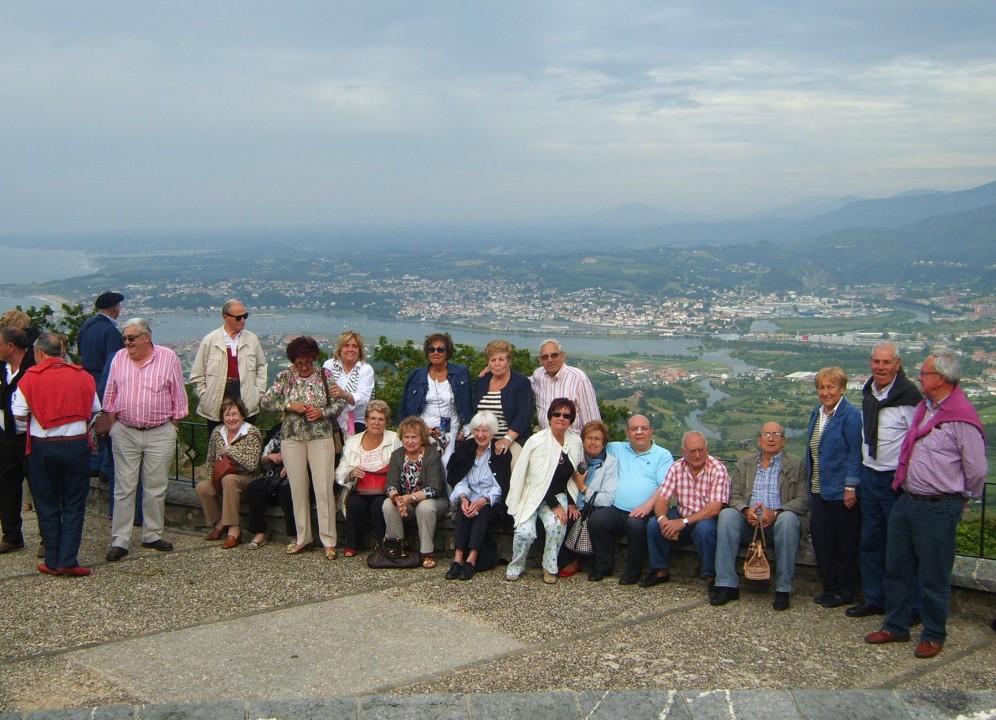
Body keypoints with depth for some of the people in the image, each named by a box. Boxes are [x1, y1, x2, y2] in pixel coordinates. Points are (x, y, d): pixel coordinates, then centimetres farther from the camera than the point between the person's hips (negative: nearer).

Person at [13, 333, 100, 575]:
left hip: (43, 447, -1)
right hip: (77, 445, 1)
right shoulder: (82, 375, 3)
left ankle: (53, 562, 14)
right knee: (74, 505, 8)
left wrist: (39, 416, 13)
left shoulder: (31, 376, -5)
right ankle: (68, 561, 1)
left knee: (47, 506, 11)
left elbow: (19, 414, -7)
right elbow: (95, 411, 8)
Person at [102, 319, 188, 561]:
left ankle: (153, 535, 18)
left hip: (160, 434, -1)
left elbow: (178, 395, 2)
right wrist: (112, 422, 7)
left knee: (156, 488, 6)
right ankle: (120, 541, 3)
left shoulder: (168, 358, -2)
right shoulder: (119, 358, 5)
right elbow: (110, 393, 12)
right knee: (124, 488, 1)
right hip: (124, 433, 1)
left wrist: (173, 424, 1)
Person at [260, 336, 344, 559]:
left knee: (324, 489, -5)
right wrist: (290, 406, -14)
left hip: (321, 438, -1)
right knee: (298, 489, 7)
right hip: (292, 438, 2)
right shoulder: (285, 377, 2)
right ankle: (302, 538, 19)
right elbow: (265, 401, -3)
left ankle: (329, 541, 2)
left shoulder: (325, 375, 1)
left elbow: (339, 403, 3)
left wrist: (322, 412, -15)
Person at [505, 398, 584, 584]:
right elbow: (538, 479, -16)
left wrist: (572, 503, 3)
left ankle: (550, 568, -7)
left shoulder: (576, 442, 2)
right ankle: (515, 567, 3)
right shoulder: (537, 441, -15)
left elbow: (576, 476, 13)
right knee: (525, 532, -26)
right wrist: (554, 506, -18)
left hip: (558, 496, 3)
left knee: (556, 524, -28)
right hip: (532, 496, -3)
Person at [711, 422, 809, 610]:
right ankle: (726, 585, -27)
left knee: (788, 519, -35)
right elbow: (734, 496, 8)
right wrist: (746, 510, -16)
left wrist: (775, 513, -20)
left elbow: (803, 501, -4)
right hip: (749, 522, 2)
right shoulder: (744, 464, 16)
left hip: (779, 522, -2)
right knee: (727, 514, -26)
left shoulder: (796, 464, 7)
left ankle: (783, 589, -28)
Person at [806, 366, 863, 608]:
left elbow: (855, 453, -15)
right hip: (819, 490, 7)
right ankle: (830, 587, 19)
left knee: (846, 543, 4)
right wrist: (810, 484, 16)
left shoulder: (850, 415, -12)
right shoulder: (817, 414, 13)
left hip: (841, 491, -7)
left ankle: (845, 591, 14)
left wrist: (851, 487, -18)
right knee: (820, 539, 7)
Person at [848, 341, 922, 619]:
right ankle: (874, 599, 28)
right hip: (869, 476, 8)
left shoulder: (908, 395, -17)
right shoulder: (868, 392, 9)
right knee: (870, 543, 15)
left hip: (897, 479, -8)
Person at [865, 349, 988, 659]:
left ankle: (934, 636, 20)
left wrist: (960, 500, 4)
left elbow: (977, 470, -10)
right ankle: (895, 626, 29)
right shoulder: (924, 407, 10)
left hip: (938, 509, -8)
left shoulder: (962, 418, -17)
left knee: (934, 576, 5)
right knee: (896, 567, 15)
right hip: (907, 501, 8)